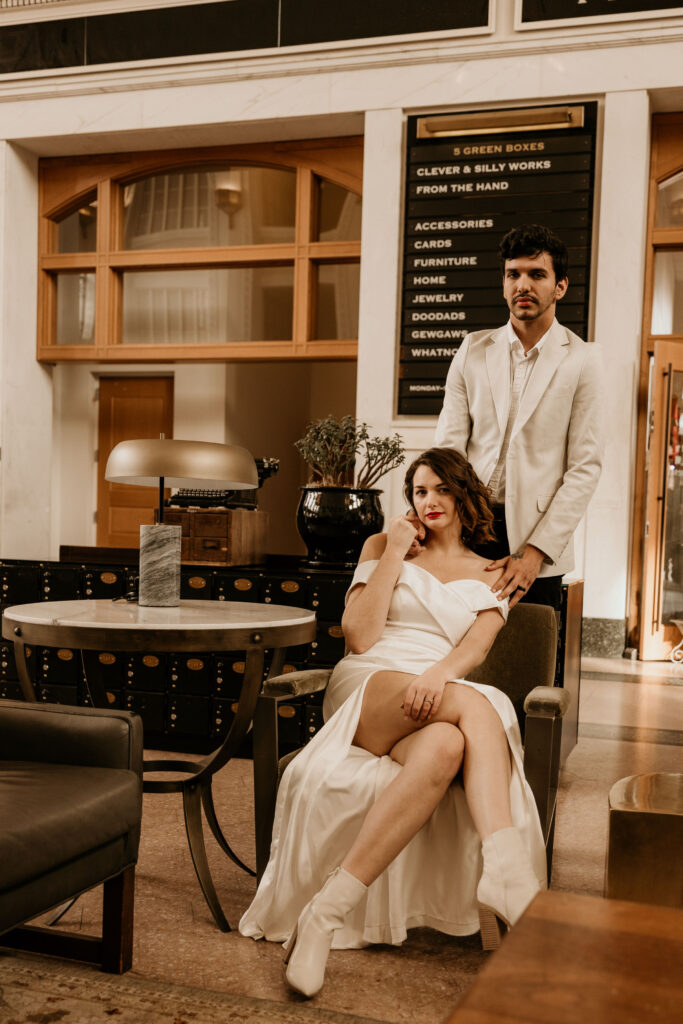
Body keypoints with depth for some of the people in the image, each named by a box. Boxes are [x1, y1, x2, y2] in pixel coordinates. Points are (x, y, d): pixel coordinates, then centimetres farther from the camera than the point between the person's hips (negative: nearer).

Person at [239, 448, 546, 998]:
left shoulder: (490, 575, 23)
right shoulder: (383, 545, 20)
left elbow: (475, 647, 2)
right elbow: (360, 637, 5)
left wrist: (437, 674, -21)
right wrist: (394, 553, 5)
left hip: (439, 697, 2)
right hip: (369, 686, -2)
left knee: (445, 747, -40)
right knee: (476, 706, -36)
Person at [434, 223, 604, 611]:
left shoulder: (581, 360, 0)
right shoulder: (474, 350, 9)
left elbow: (585, 467, -4)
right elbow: (449, 446, 5)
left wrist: (536, 551, -12)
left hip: (540, 539, -2)